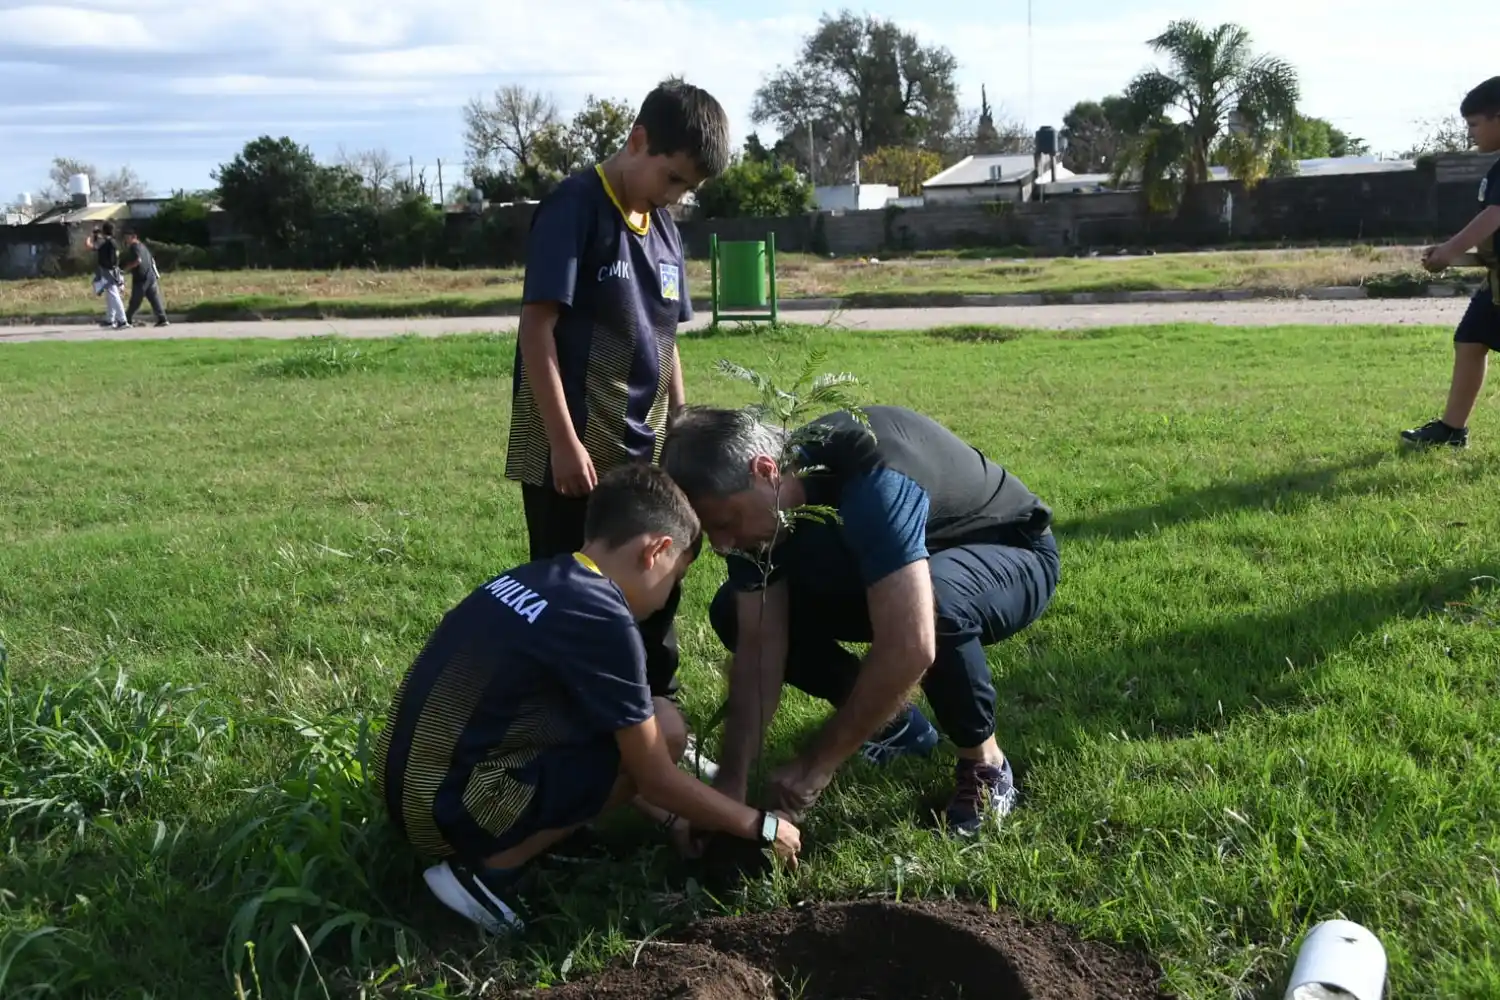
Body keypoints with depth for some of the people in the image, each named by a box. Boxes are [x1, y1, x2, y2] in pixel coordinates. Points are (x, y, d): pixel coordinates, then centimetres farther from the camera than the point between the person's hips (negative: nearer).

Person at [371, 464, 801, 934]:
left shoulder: (537, 578, 10)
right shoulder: (602, 619, -16)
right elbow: (655, 779, -7)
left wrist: (667, 816, 27)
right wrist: (761, 826, 7)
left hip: (406, 785, 9)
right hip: (452, 808, -9)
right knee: (665, 727, -6)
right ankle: (489, 870, -4)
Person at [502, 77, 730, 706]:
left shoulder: (664, 228, 11)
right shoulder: (574, 208, -11)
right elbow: (537, 325, -16)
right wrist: (564, 441, -19)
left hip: (643, 450, 8)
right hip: (572, 452, -7)